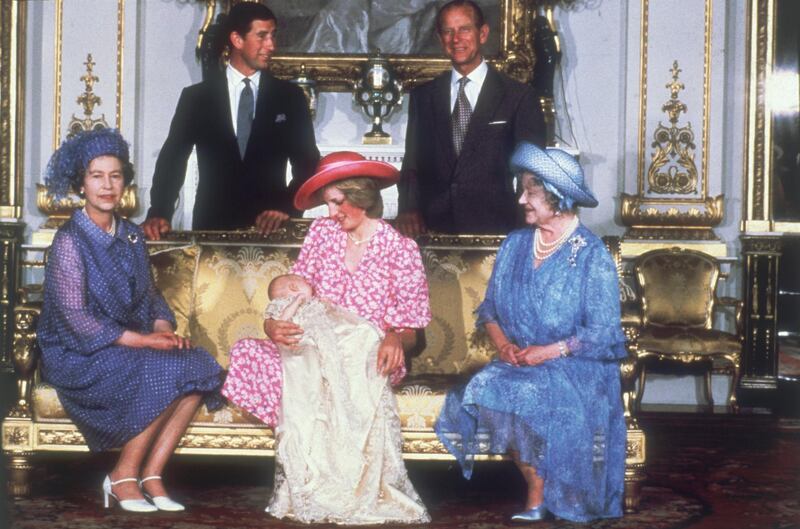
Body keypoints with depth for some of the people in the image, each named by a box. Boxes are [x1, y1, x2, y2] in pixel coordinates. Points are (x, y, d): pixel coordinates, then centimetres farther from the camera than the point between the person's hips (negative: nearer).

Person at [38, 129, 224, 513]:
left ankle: (151, 475, -13)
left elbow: (150, 295, 18)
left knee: (200, 366, -19)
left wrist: (163, 328, -6)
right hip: (79, 355, -7)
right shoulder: (70, 240, -10)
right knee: (165, 372, -30)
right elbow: (75, 316, -16)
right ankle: (123, 477, -14)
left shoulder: (131, 236, 12)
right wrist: (141, 340, -21)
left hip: (131, 344, 7)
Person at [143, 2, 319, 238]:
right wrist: (159, 214, -14)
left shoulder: (290, 97, 6)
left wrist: (287, 209, -12)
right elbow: (172, 159, 1)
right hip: (212, 227, 0)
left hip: (270, 228, 0)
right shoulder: (196, 97, 5)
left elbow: (308, 164, 5)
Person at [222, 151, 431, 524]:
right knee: (246, 352, -23)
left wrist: (395, 340, -26)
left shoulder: (400, 249, 0)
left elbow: (409, 331, 0)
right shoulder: (322, 232, 11)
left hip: (367, 360, -4)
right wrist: (273, 325, -18)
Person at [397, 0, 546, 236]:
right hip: (434, 229, 2)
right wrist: (408, 208, -5)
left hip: (494, 228, -2)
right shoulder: (422, 96, 14)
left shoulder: (519, 97, 4)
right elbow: (412, 162, 14)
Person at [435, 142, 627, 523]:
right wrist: (501, 342, -7)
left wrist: (549, 352, -18)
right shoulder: (515, 245, 10)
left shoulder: (591, 255, -7)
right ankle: (537, 485, -12)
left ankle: (538, 498, -13)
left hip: (574, 365, -5)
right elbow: (489, 308, 13)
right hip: (517, 360, 5)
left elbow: (602, 334, -10)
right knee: (482, 389, -26)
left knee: (530, 395, -33)